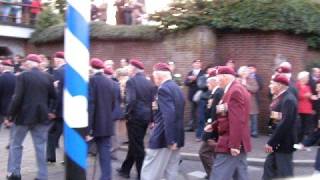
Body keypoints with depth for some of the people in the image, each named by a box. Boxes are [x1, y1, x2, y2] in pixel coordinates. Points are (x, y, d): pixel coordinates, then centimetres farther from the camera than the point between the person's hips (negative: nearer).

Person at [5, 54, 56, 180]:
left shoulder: (22, 76, -9)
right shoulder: (48, 77, 2)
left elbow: (17, 98, -13)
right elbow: (53, 97, 7)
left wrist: (11, 116, -7)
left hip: (24, 115, -3)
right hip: (42, 116, 3)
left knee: (15, 144, 14)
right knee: (40, 146, 8)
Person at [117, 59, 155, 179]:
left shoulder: (131, 81, -9)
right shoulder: (149, 83, 11)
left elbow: (131, 100, -22)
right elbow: (153, 101, 9)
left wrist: (126, 115, -12)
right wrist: (151, 118, 12)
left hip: (135, 117, -7)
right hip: (146, 117, 8)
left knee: (137, 147, 1)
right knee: (135, 144, 17)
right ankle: (125, 169, 31)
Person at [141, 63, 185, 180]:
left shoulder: (163, 89, -15)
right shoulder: (177, 88, 14)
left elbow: (168, 115, -25)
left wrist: (169, 140, -24)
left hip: (164, 138, -9)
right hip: (176, 137, 10)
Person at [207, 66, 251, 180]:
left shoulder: (235, 91, -17)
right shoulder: (237, 89, 15)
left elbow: (237, 120, -24)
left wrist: (234, 145, -25)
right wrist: (214, 126, 10)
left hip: (231, 144, -10)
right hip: (238, 143, 10)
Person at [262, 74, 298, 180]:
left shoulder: (288, 99, -20)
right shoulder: (281, 97, 10)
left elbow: (285, 123, -25)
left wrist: (271, 142, -21)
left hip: (284, 142, -10)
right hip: (278, 140, 10)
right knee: (269, 165, 15)